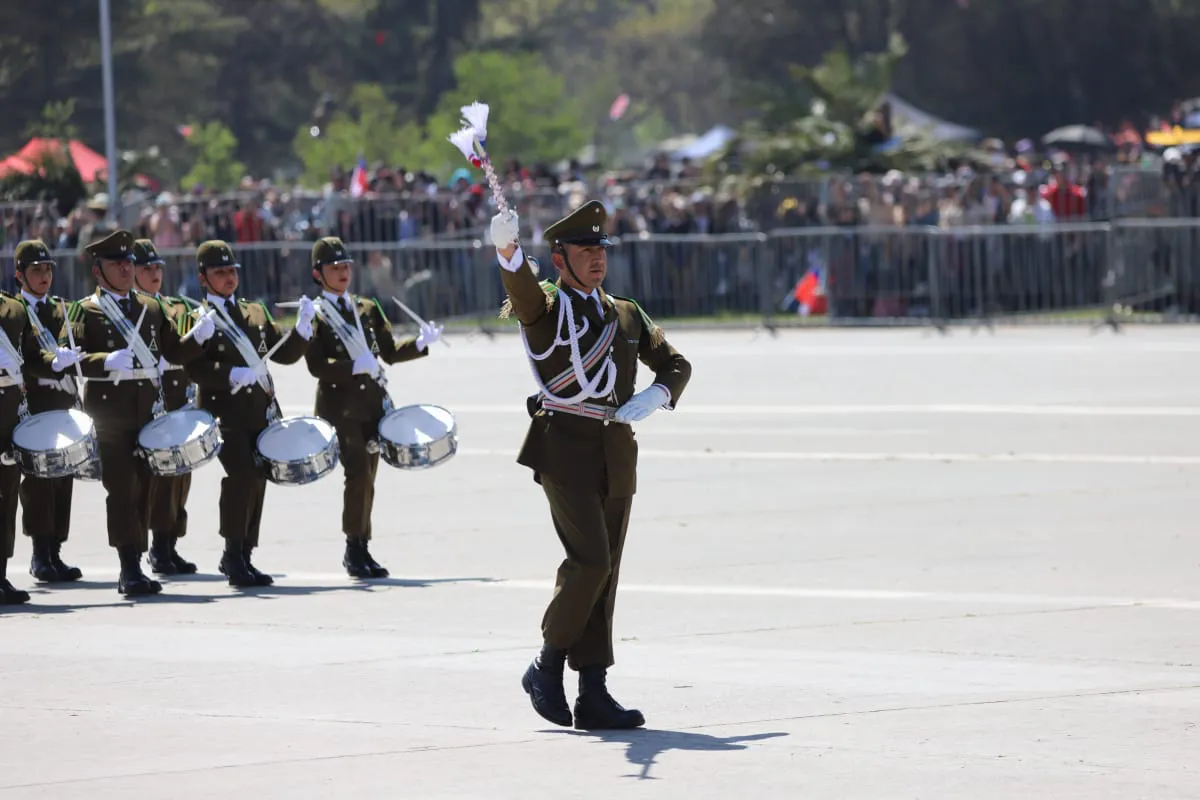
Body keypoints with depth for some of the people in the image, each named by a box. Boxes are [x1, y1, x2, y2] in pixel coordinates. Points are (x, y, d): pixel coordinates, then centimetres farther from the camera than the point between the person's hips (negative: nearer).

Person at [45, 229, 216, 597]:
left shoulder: (151, 308, 17)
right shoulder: (85, 311, 1)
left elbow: (176, 351, 17)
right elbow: (65, 357, -10)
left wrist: (198, 336, -4)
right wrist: (107, 361, -24)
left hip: (147, 409, 5)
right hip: (109, 410, -5)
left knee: (142, 488, 6)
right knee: (122, 489, -9)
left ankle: (133, 570, 11)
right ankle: (130, 569, -10)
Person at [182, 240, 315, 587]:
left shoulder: (256, 313, 18)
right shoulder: (198, 320, 0)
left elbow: (285, 353, 17)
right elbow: (195, 369, -12)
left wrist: (303, 327, 0)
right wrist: (233, 375, -24)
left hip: (260, 411, 6)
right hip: (225, 412, -6)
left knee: (257, 480, 6)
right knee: (242, 474, -19)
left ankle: (242, 557, 16)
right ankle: (233, 555, -12)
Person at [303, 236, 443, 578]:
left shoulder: (368, 309, 14)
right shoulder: (314, 316, -2)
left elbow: (390, 352, 15)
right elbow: (317, 366, -12)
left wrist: (420, 343, -2)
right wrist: (355, 366, -24)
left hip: (372, 404, 5)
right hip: (339, 406, -5)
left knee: (366, 477, 7)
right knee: (358, 472, -16)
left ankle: (360, 550, 14)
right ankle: (355, 547, -9)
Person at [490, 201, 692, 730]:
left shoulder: (627, 314, 19)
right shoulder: (544, 307, 1)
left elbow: (675, 364, 21)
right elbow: (522, 291, -22)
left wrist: (654, 397, -2)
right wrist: (506, 247, -45)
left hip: (616, 456, 6)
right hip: (565, 448, -6)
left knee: (604, 571, 4)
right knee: (590, 560, -17)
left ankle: (593, 694, 5)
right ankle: (548, 665, -1)